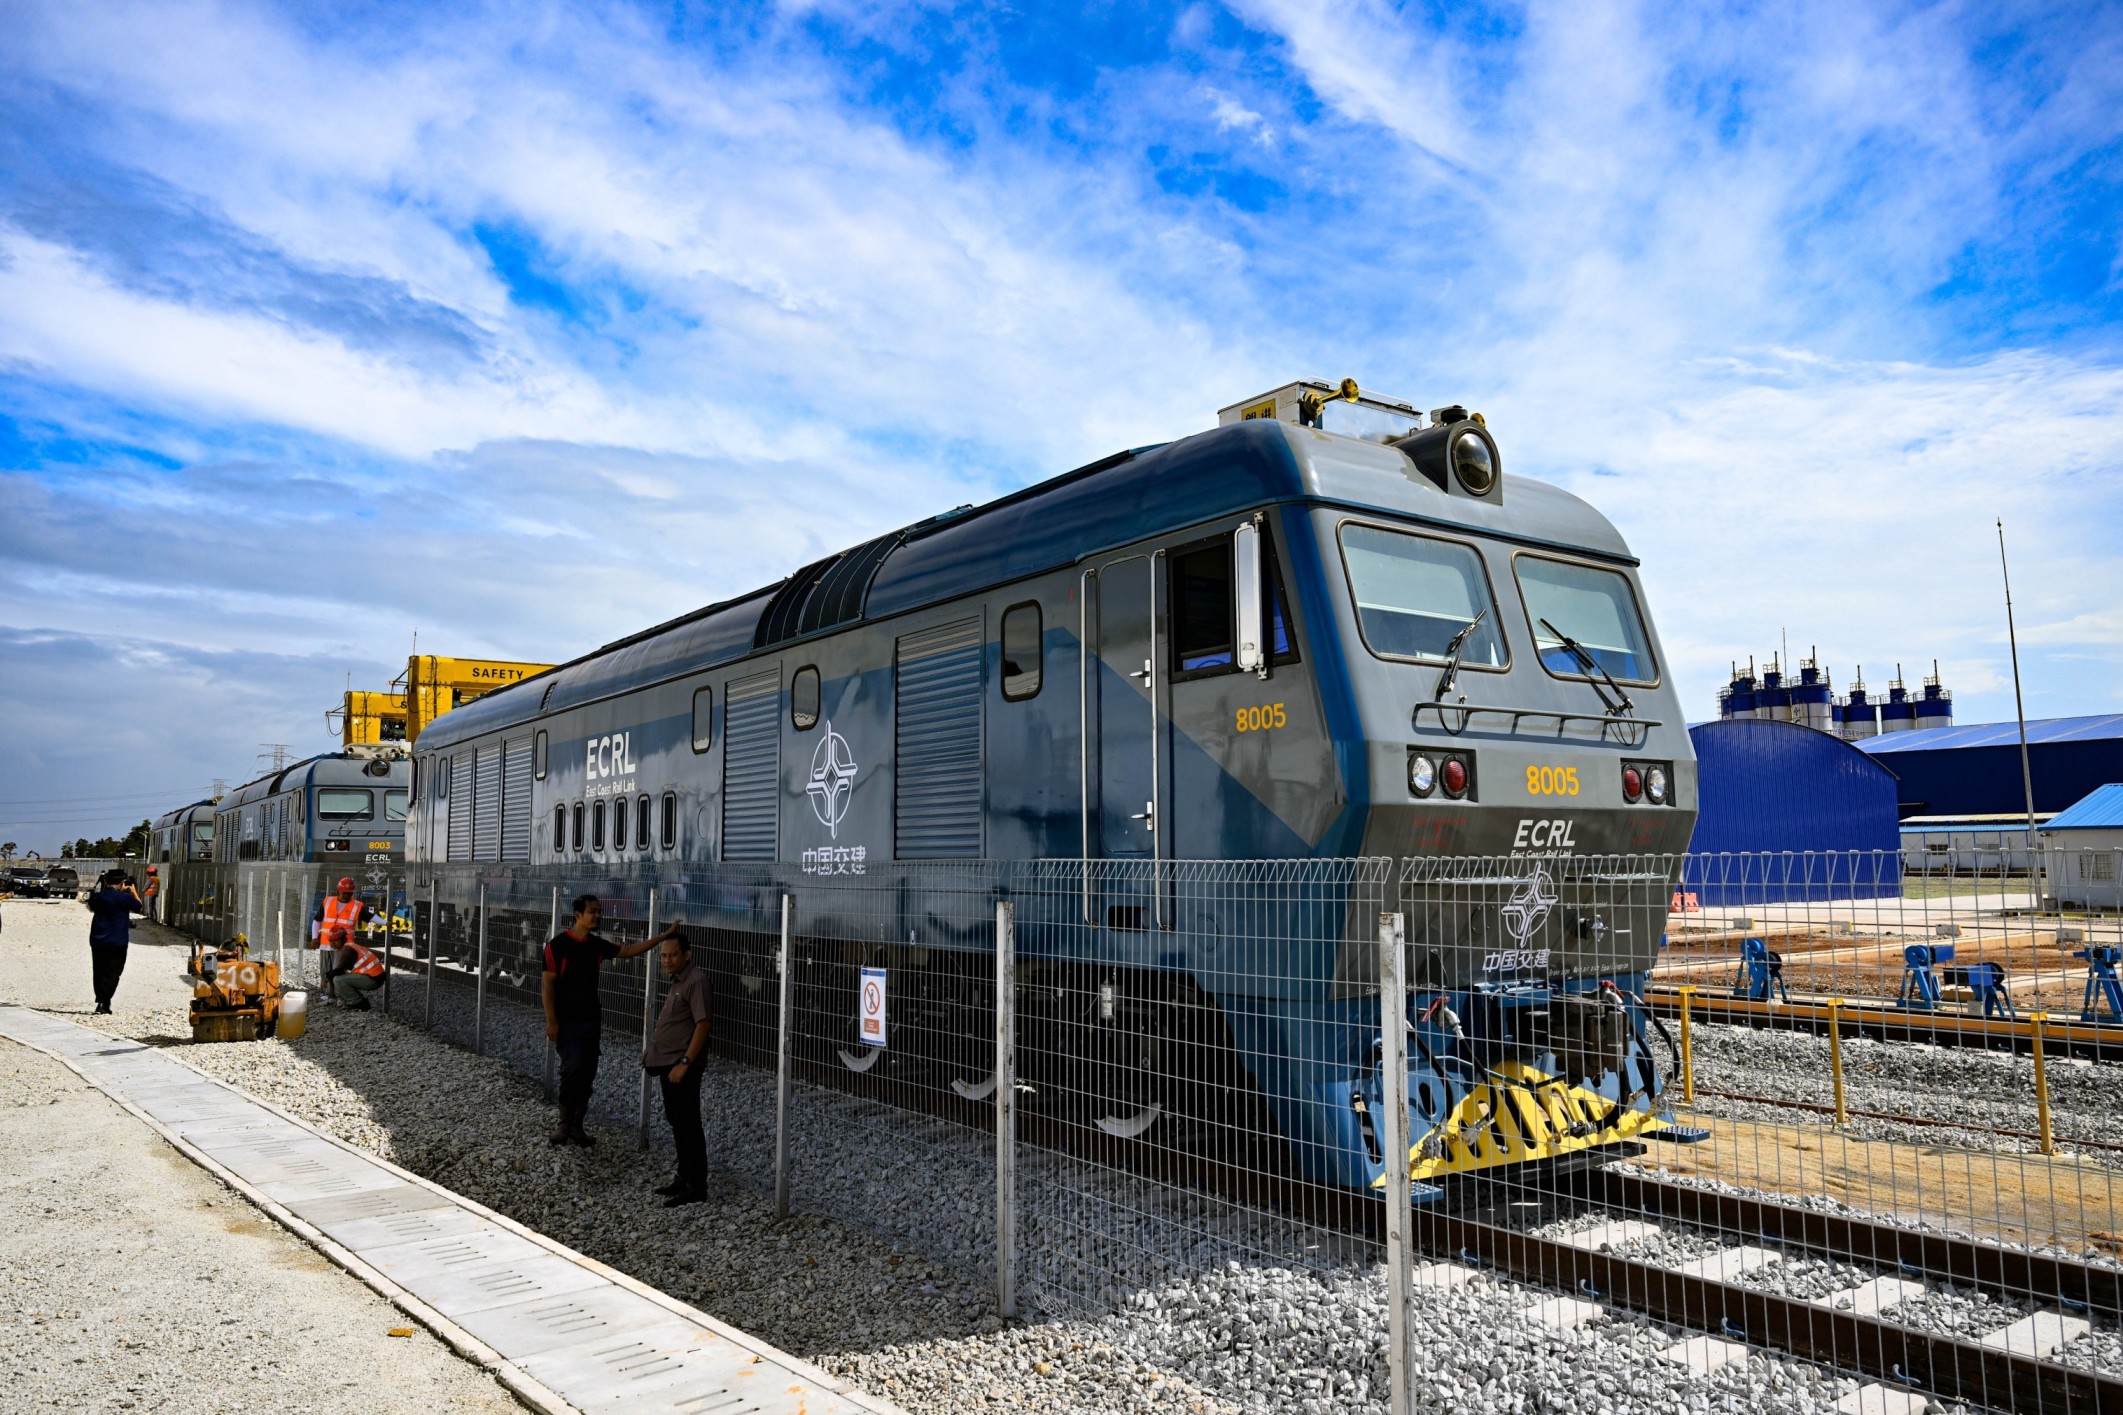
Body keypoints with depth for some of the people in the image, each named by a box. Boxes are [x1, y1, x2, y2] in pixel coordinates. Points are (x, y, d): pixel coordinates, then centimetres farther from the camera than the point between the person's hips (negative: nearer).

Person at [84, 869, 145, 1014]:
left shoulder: (98, 896, 0)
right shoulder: (125, 897, -12)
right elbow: (139, 907, 5)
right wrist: (133, 892, 16)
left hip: (97, 941, 4)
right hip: (117, 942, -4)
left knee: (99, 972, 14)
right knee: (112, 973, 0)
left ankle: (100, 1000, 19)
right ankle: (104, 1002, -10)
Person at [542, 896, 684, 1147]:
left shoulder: (597, 944, 6)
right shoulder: (558, 944, -11)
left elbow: (629, 951, 15)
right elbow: (548, 984, -11)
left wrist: (663, 936, 8)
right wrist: (551, 1020, -15)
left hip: (591, 1019, 6)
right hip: (566, 1020, -6)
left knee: (588, 1073, 6)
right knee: (574, 1066, -19)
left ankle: (576, 1125, 17)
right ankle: (564, 1122, -1)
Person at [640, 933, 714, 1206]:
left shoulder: (696, 981, -16)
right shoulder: (678, 981, 14)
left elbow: (702, 1025, -22)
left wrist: (685, 1063, -25)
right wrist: (653, 1050, 18)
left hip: (682, 1065, -10)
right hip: (667, 1063, 10)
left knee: (688, 1124, -5)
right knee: (676, 1122, 16)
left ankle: (696, 1186, 0)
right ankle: (685, 1178, 25)